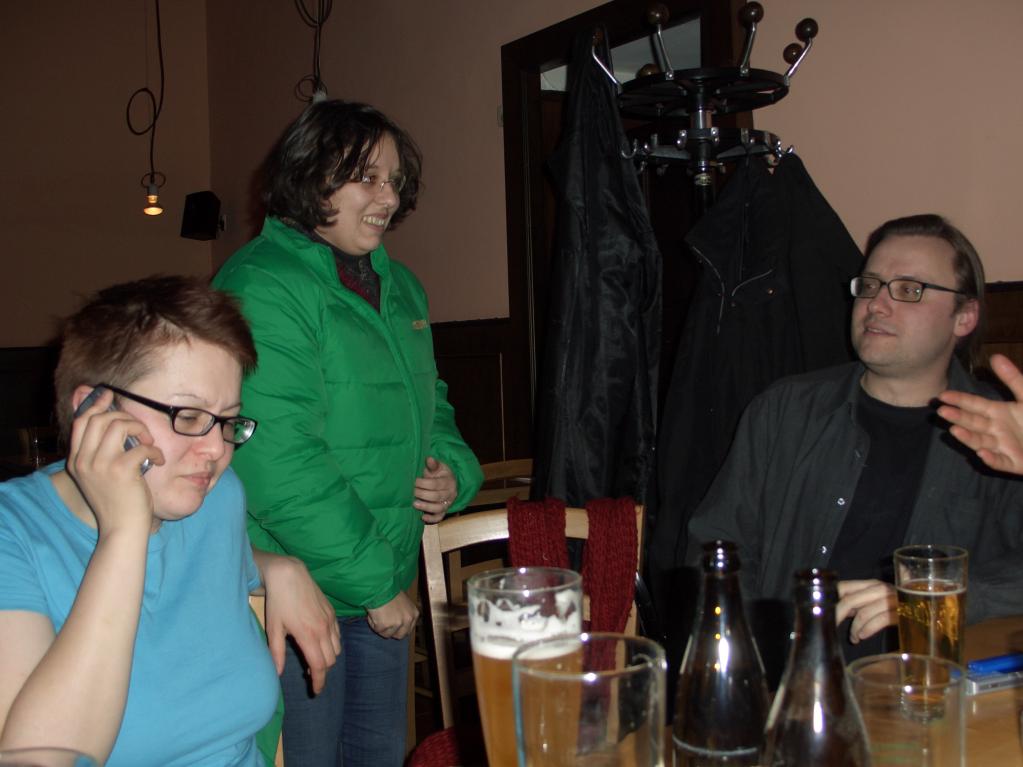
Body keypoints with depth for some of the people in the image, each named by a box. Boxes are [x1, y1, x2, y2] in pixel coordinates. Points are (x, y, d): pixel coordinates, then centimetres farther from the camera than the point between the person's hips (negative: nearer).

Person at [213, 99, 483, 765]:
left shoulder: (399, 285, 10)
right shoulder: (260, 289, -18)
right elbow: (279, 467, -25)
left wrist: (453, 471, -1)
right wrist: (374, 585, -19)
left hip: (388, 582, 8)